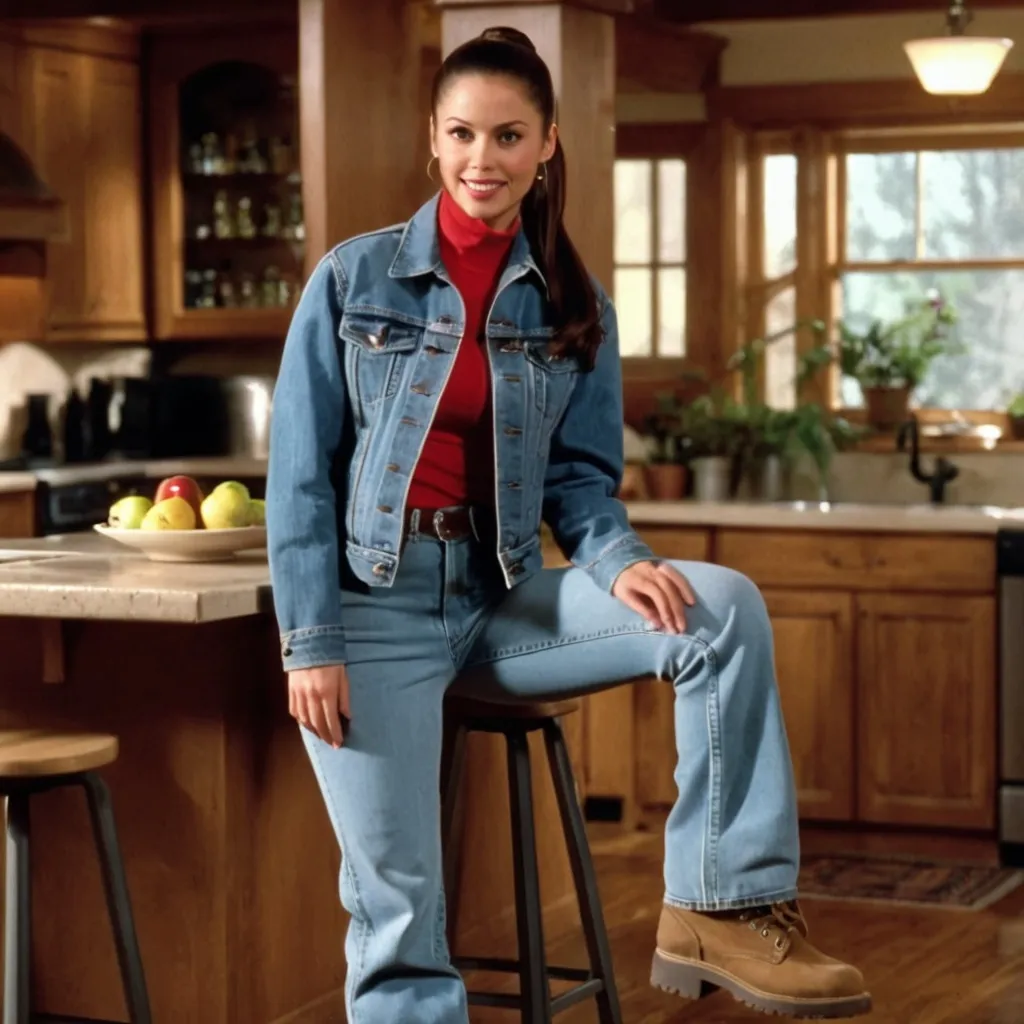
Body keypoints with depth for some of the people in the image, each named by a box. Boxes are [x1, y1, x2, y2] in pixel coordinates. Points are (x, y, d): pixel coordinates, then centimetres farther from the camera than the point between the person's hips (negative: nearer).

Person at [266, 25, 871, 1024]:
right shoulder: (352, 278, 0)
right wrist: (311, 644, -10)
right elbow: (301, 473, -2)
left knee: (723, 605, -21)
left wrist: (620, 562, -18)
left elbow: (579, 476, 5)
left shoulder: (575, 305, 7)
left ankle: (721, 906, -18)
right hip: (374, 603, -2)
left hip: (503, 599, 3)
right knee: (396, 901, -9)